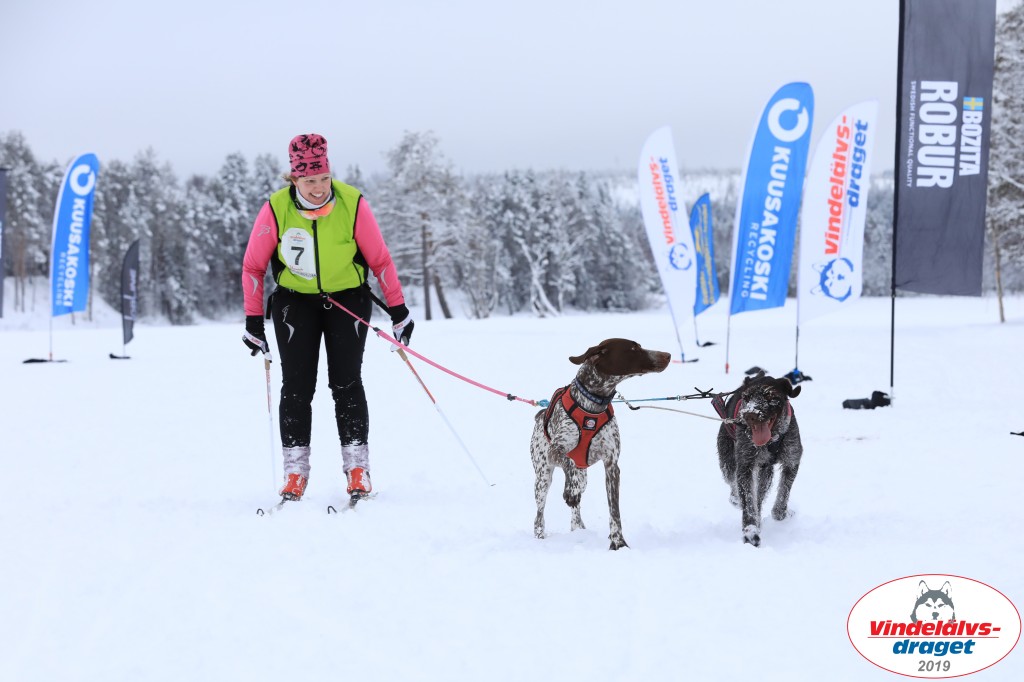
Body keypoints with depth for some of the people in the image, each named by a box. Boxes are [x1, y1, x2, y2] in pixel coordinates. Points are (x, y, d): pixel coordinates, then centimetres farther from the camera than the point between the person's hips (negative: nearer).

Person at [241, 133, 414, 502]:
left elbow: (380, 260, -6)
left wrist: (398, 310, -4)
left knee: (346, 381, -9)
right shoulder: (275, 210, -16)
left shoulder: (353, 204, -17)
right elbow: (253, 267, -3)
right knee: (297, 385, -6)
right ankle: (295, 470, -1)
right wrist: (254, 321, -3)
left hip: (348, 298, -1)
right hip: (296, 302, 1)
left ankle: (357, 467, -4)